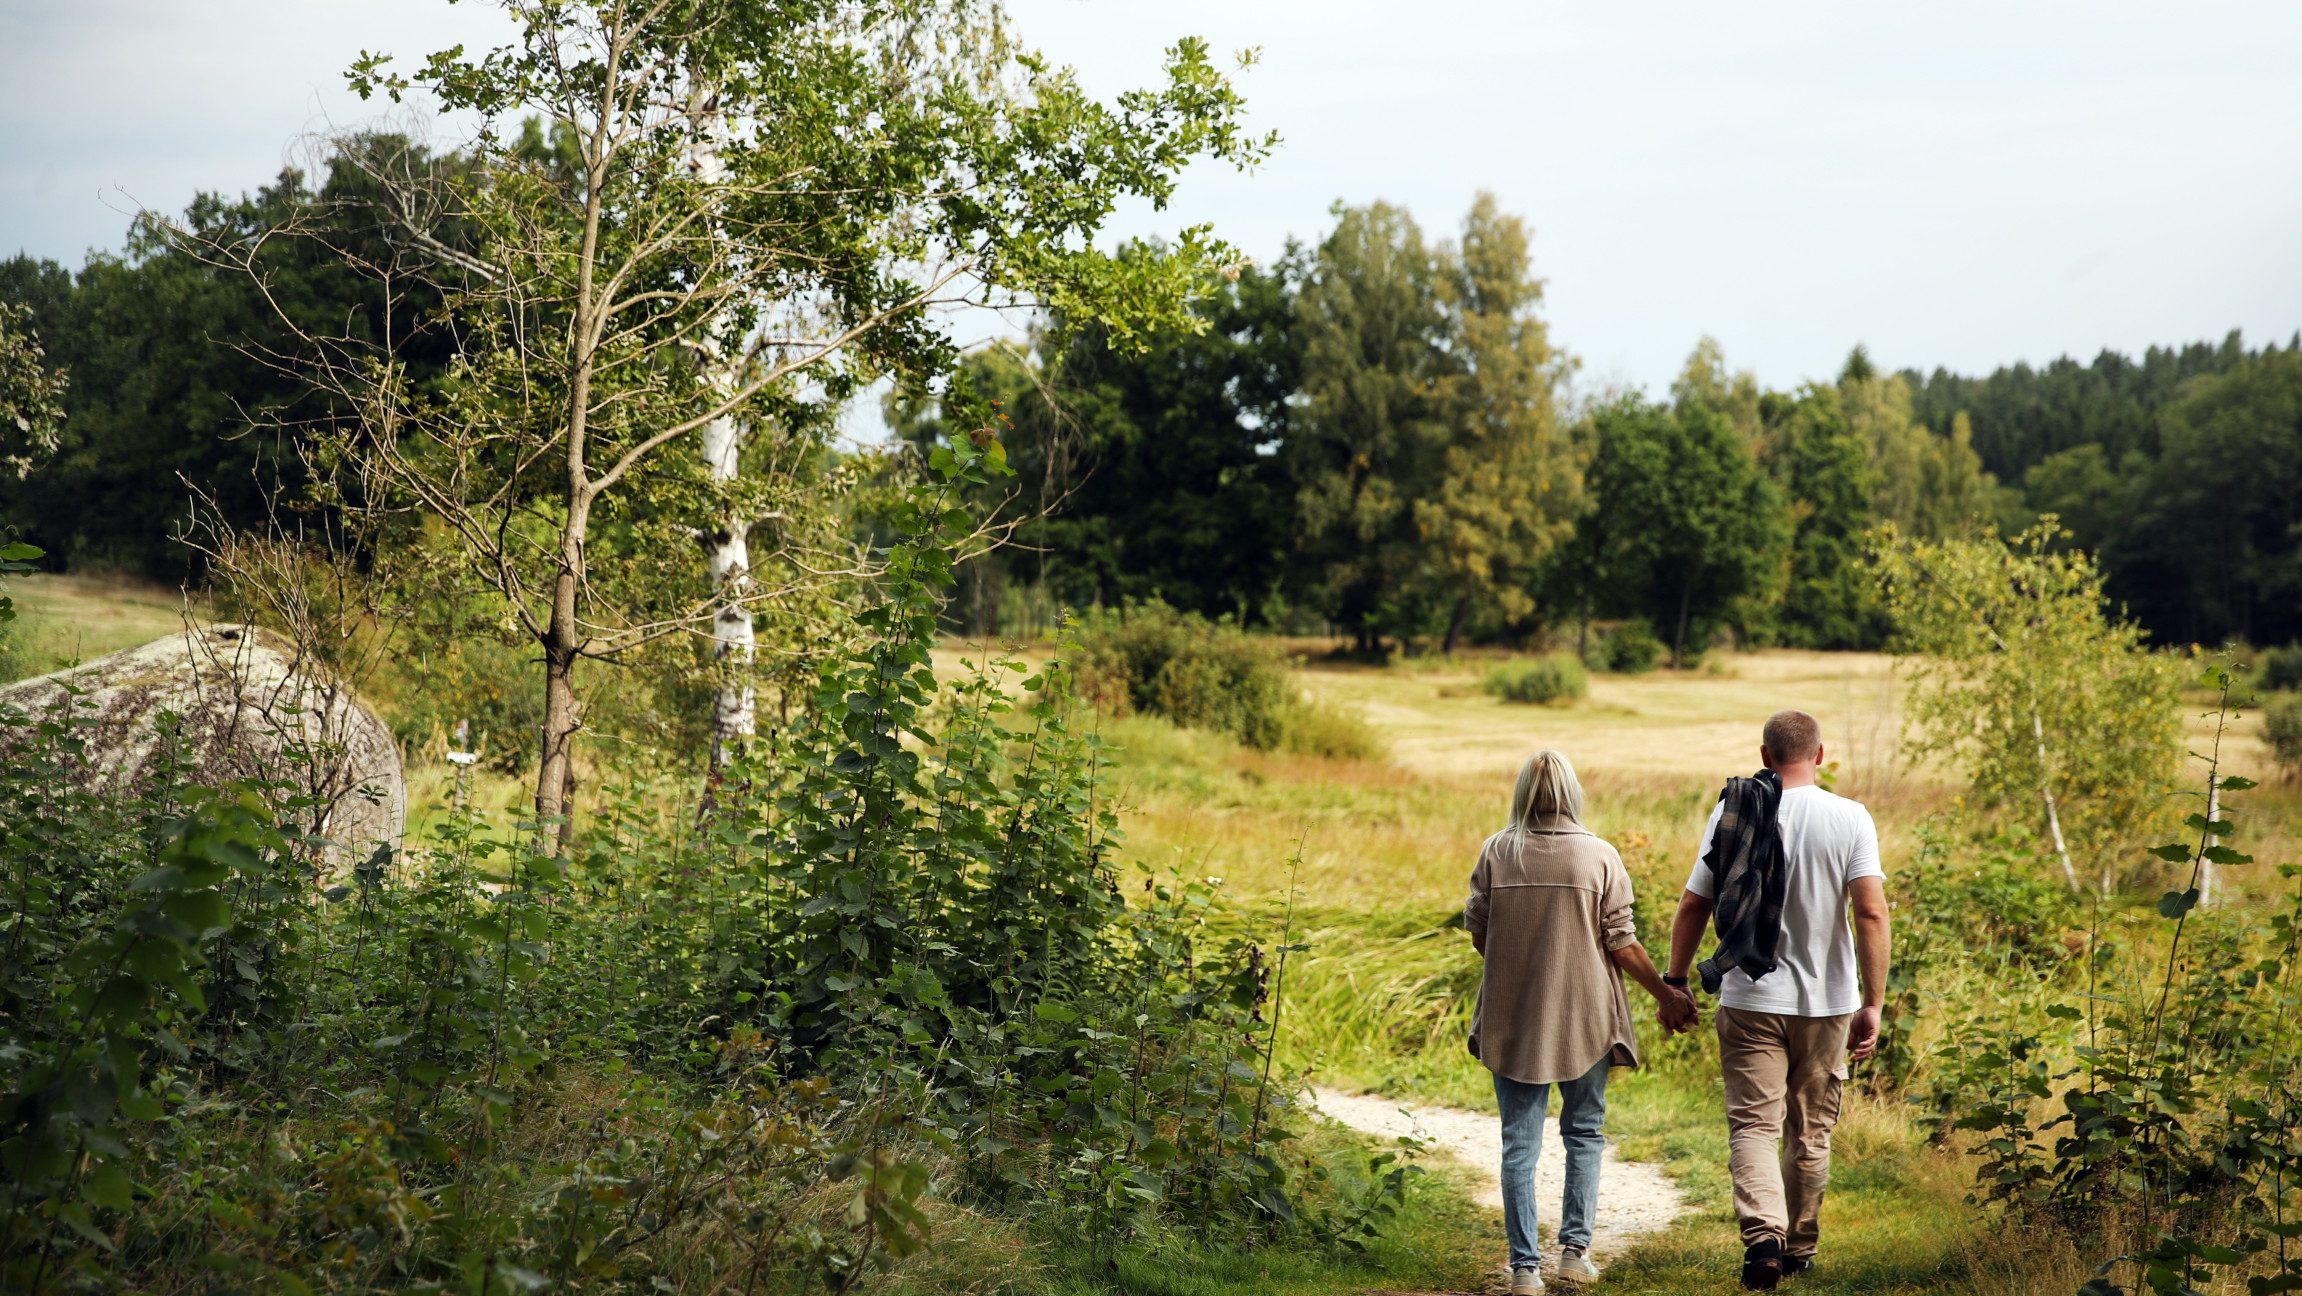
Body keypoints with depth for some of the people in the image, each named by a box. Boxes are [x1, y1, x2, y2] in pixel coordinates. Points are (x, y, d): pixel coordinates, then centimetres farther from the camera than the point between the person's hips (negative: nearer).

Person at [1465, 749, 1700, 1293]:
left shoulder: (1496, 852, -3)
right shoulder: (1599, 856, -7)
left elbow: (1478, 933, 3)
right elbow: (1621, 942, -6)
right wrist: (1667, 995, 7)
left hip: (1512, 1018, 1)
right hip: (1584, 1016, -1)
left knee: (1520, 1142, 6)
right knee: (1584, 1133, 16)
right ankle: (1575, 1248, 11)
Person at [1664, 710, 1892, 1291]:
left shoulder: (1729, 813, -2)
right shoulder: (1850, 819, -5)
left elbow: (1693, 907, 2)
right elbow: (1871, 912, -13)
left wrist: (1674, 983, 13)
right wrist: (1873, 1003, -10)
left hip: (1749, 1000, 0)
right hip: (1826, 1003, 1)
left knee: (1753, 1125, 1)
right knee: (1810, 1131, 14)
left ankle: (1763, 1237, -20)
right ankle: (1799, 1248, 24)